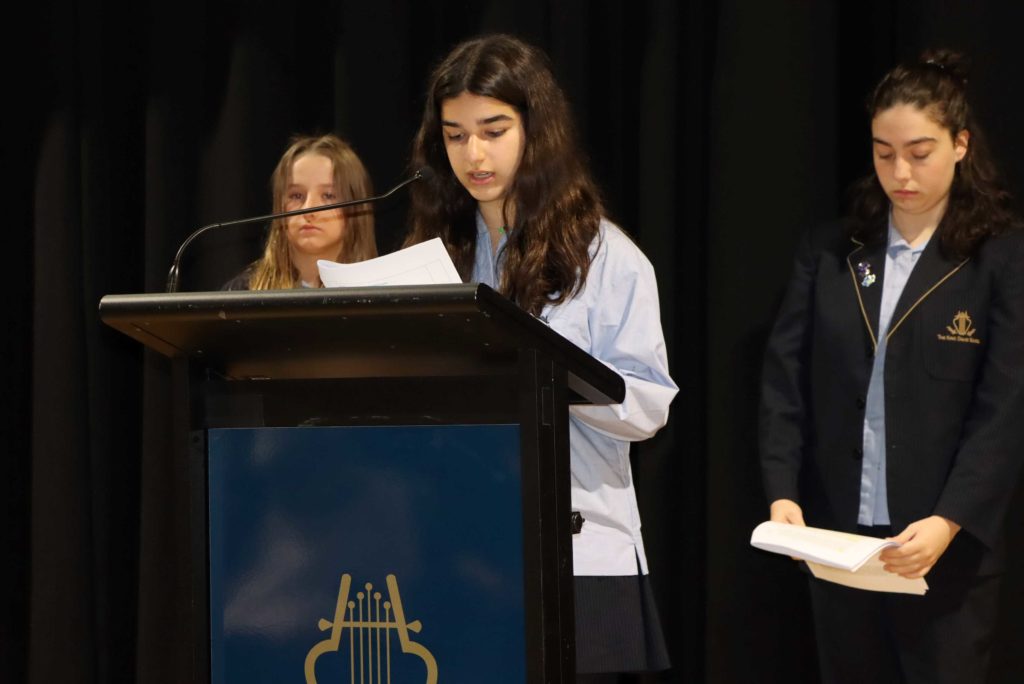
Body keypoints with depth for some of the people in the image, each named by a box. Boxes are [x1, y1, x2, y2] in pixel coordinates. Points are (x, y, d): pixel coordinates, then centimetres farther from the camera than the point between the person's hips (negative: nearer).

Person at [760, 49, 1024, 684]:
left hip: (947, 548, -3)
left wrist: (949, 522, -22)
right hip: (835, 539, 3)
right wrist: (783, 493, -10)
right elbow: (786, 381, 4)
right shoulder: (829, 251, 7)